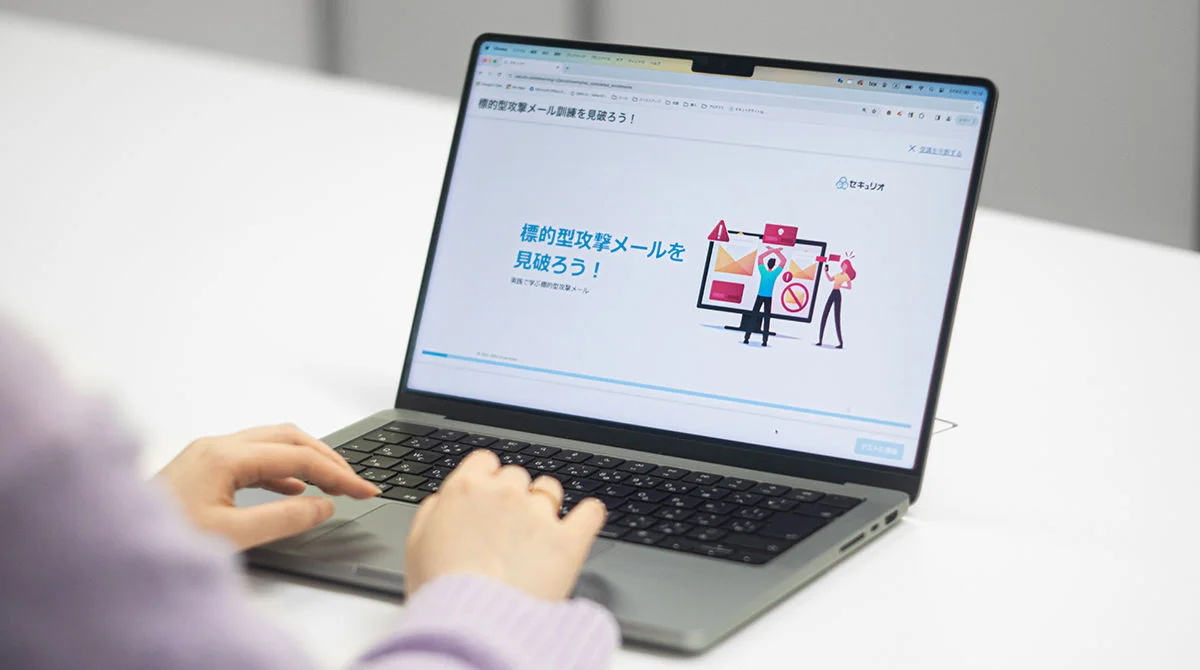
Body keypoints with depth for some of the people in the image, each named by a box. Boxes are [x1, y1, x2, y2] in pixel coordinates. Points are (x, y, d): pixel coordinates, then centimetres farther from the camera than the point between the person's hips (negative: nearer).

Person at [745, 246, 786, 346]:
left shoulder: (763, 272, -6)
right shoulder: (775, 273, -9)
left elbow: (760, 257, 7)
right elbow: (783, 260, 3)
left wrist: (772, 250, 11)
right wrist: (776, 251, 9)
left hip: (759, 297, 1)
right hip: (768, 298, -1)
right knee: (767, 319, 3)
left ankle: (747, 338, 1)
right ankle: (764, 341, -2)